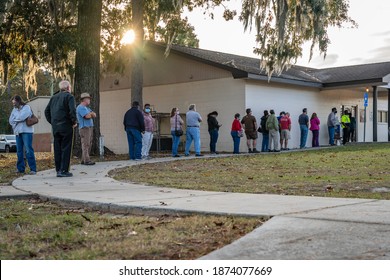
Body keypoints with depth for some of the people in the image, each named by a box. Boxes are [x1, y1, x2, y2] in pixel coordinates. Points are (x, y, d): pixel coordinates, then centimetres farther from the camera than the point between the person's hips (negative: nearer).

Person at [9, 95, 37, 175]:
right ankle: (20, 168, 13)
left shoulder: (26, 107, -1)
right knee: (19, 151, 7)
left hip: (26, 131, -6)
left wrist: (15, 119, 3)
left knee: (28, 150, -10)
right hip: (18, 132, 6)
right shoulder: (14, 109, 17)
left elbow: (22, 117, -14)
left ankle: (33, 169, -10)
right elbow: (10, 120, 11)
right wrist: (15, 126, -5)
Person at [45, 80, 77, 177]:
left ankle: (58, 170, 14)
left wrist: (52, 122, 17)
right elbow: (72, 110, -18)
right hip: (66, 126, -6)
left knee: (57, 149, 10)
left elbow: (47, 111, 15)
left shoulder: (53, 97, 15)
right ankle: (64, 170, -6)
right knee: (66, 148, -3)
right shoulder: (69, 96, -5)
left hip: (55, 127, 6)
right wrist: (74, 122, -7)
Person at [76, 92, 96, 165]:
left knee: (89, 144, 7)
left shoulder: (87, 108, 22)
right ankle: (87, 160, -15)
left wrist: (90, 114, -8)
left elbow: (94, 115, 13)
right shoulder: (80, 107, -9)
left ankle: (83, 160, 10)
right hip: (84, 128, -9)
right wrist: (91, 114, 1)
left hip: (90, 127, 9)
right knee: (85, 144, -12)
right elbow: (87, 116, -20)